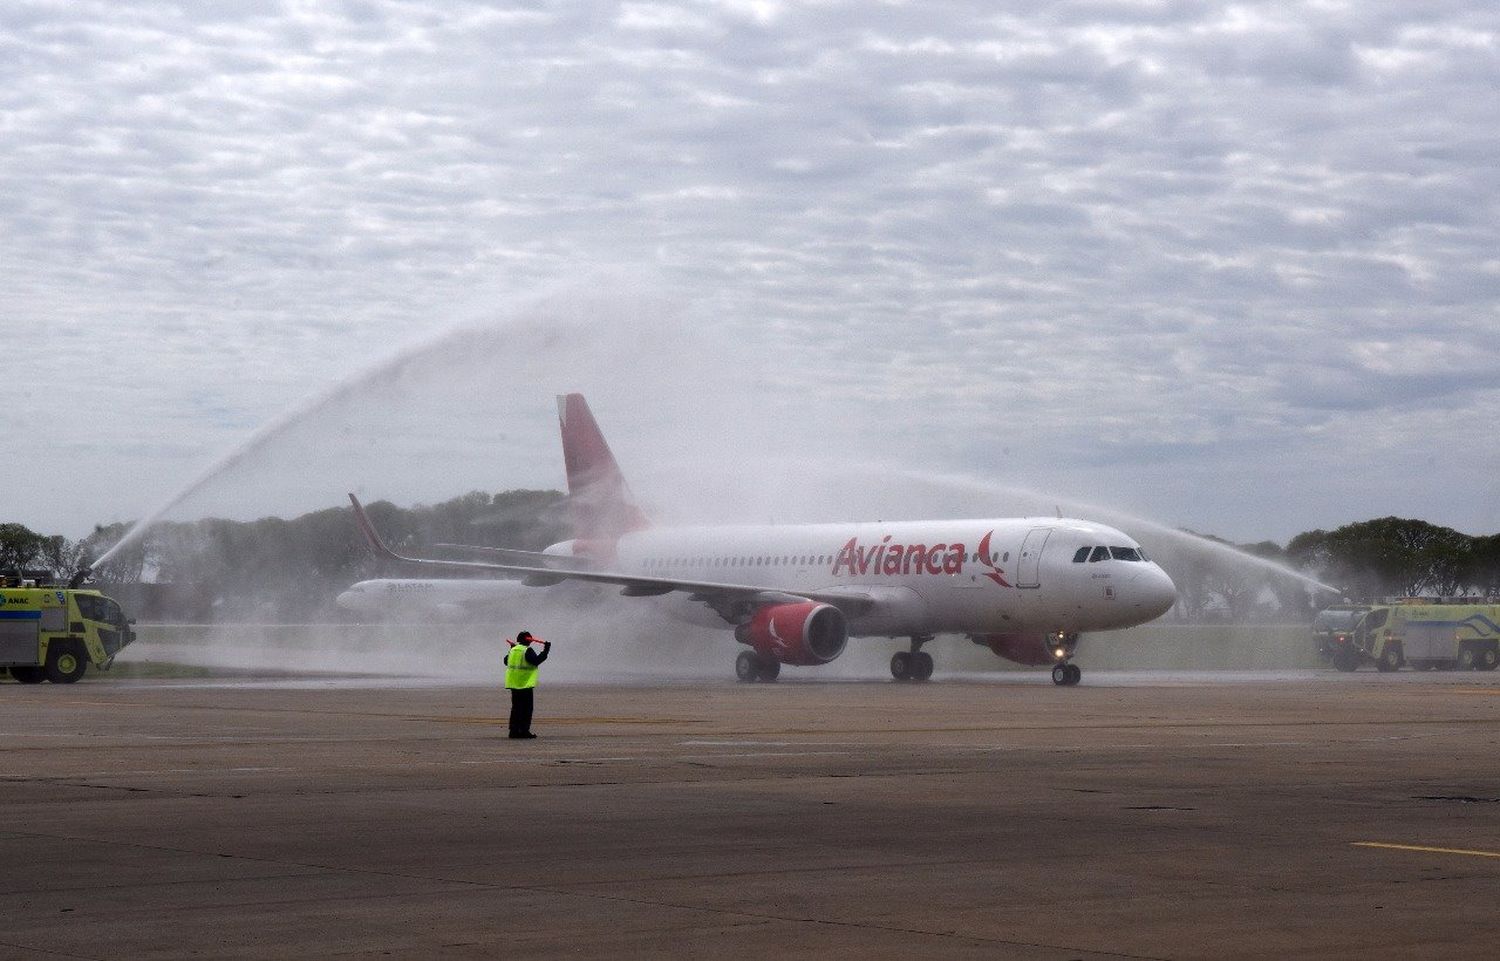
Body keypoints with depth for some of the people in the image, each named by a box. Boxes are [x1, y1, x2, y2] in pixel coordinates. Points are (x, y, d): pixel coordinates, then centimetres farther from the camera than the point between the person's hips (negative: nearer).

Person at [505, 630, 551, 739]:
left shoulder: (513, 650, 11)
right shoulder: (528, 651, -11)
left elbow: (506, 661, 24)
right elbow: (536, 661, -20)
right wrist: (545, 651, -15)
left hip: (514, 684, 7)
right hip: (525, 685, -7)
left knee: (516, 707, 12)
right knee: (526, 708, -3)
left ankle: (514, 730, 11)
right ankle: (524, 730, -7)